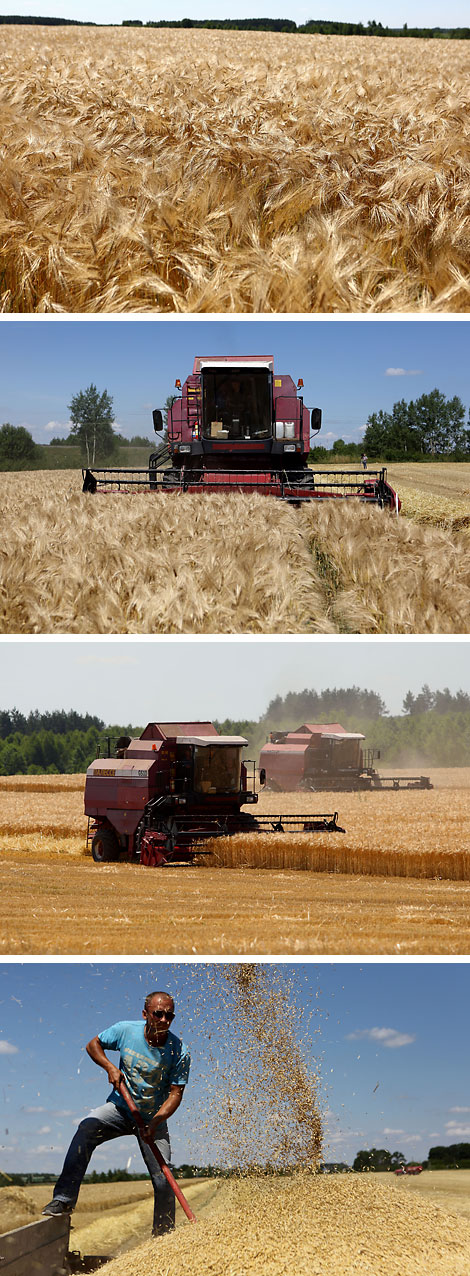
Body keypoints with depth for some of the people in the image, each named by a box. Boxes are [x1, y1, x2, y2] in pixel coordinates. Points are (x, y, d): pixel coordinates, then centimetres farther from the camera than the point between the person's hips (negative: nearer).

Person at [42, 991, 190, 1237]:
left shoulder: (179, 1052, -16)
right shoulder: (126, 1030, -11)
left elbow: (175, 1094, -14)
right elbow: (94, 1045, 5)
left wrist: (154, 1123, -27)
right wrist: (110, 1067, -13)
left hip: (153, 1118, -1)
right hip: (120, 1108, 1)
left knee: (163, 1182, -11)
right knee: (87, 1128, -30)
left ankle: (163, 1235, 11)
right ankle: (64, 1198, -30)